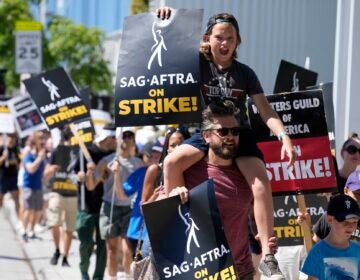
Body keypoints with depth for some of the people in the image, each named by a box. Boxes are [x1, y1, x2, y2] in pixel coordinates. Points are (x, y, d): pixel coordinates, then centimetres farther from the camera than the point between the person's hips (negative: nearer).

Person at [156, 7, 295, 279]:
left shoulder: (244, 73, -1)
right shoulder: (199, 63, -1)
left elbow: (265, 110, -5)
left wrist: (284, 137, -19)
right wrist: (165, 19, -19)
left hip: (240, 136, -1)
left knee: (261, 184, -23)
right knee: (171, 162, -27)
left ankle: (268, 257, -23)